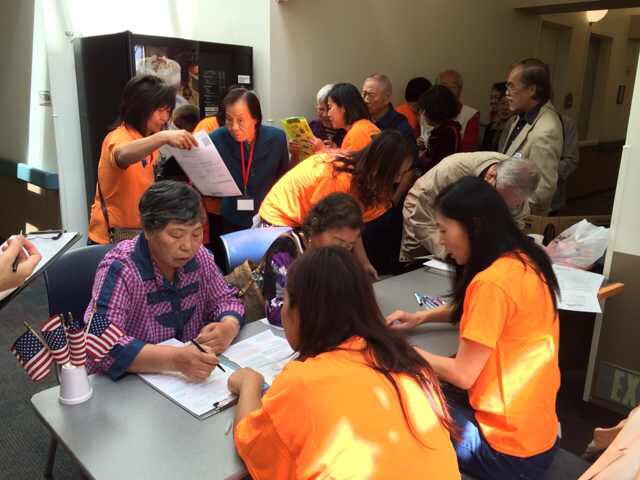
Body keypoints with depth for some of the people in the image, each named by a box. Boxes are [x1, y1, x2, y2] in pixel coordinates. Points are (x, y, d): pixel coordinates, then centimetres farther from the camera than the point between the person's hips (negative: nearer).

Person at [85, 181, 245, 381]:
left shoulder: (199, 256, -5)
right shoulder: (119, 269, -20)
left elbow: (226, 299, 6)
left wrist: (228, 328, -16)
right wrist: (176, 360, -39)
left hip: (188, 380, 3)